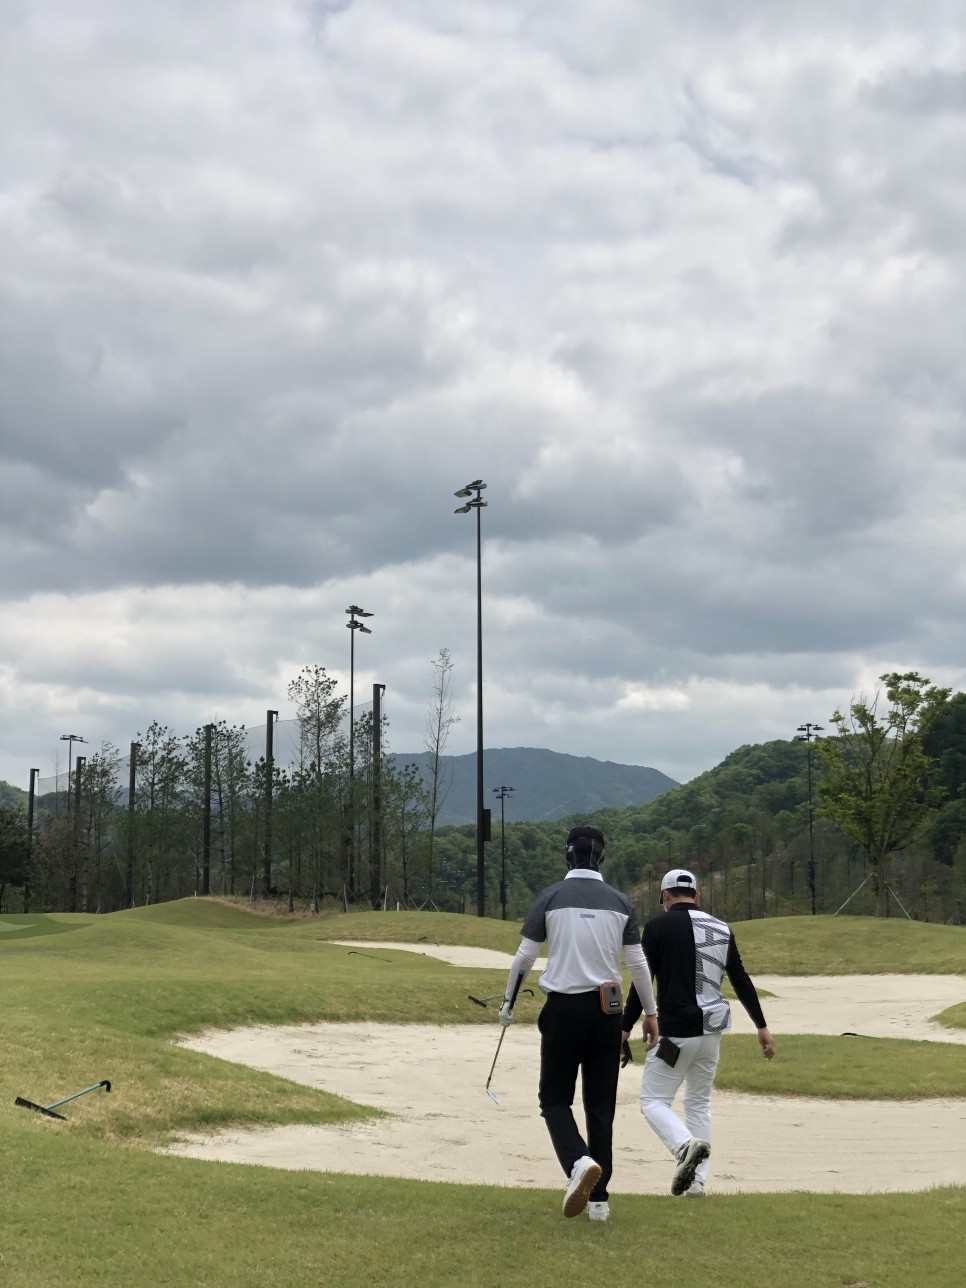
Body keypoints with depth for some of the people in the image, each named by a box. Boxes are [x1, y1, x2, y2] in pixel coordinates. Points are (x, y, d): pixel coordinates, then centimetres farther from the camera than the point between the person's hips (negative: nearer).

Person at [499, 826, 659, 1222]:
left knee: (555, 1098, 8)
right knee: (601, 1105, 10)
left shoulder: (551, 897, -2)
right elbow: (637, 962, 4)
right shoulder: (620, 902, 4)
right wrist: (650, 1013, 14)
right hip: (606, 1010, 3)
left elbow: (525, 956, -2)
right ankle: (598, 1198, 12)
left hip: (563, 1007, -2)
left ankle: (579, 1161, -20)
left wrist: (508, 1003, 11)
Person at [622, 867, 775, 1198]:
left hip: (675, 1032, -5)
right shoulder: (722, 929, 9)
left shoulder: (659, 926, -5)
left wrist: (626, 1028, -4)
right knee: (699, 1103, 17)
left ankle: (686, 1145, -25)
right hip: (711, 1032, 5)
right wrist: (762, 1027, 17)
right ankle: (697, 1180, 11)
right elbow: (742, 981, 11)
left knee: (653, 1100, 2)